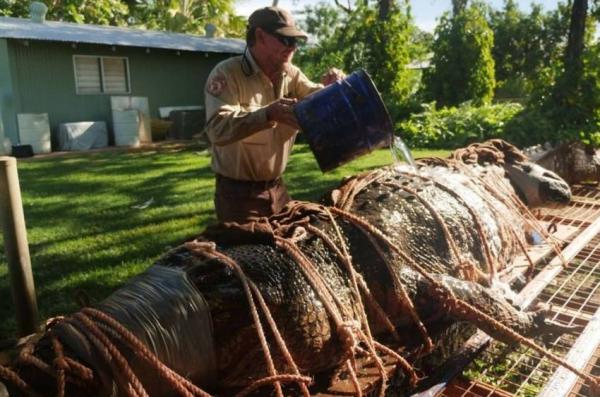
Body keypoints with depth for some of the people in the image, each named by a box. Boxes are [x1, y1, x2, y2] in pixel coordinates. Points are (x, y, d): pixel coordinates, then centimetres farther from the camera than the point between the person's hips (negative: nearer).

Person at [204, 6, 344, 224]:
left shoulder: (290, 74, 4)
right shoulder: (227, 73, -16)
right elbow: (217, 129, -29)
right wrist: (268, 114, -42)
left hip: (276, 188, 6)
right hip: (239, 193, -6)